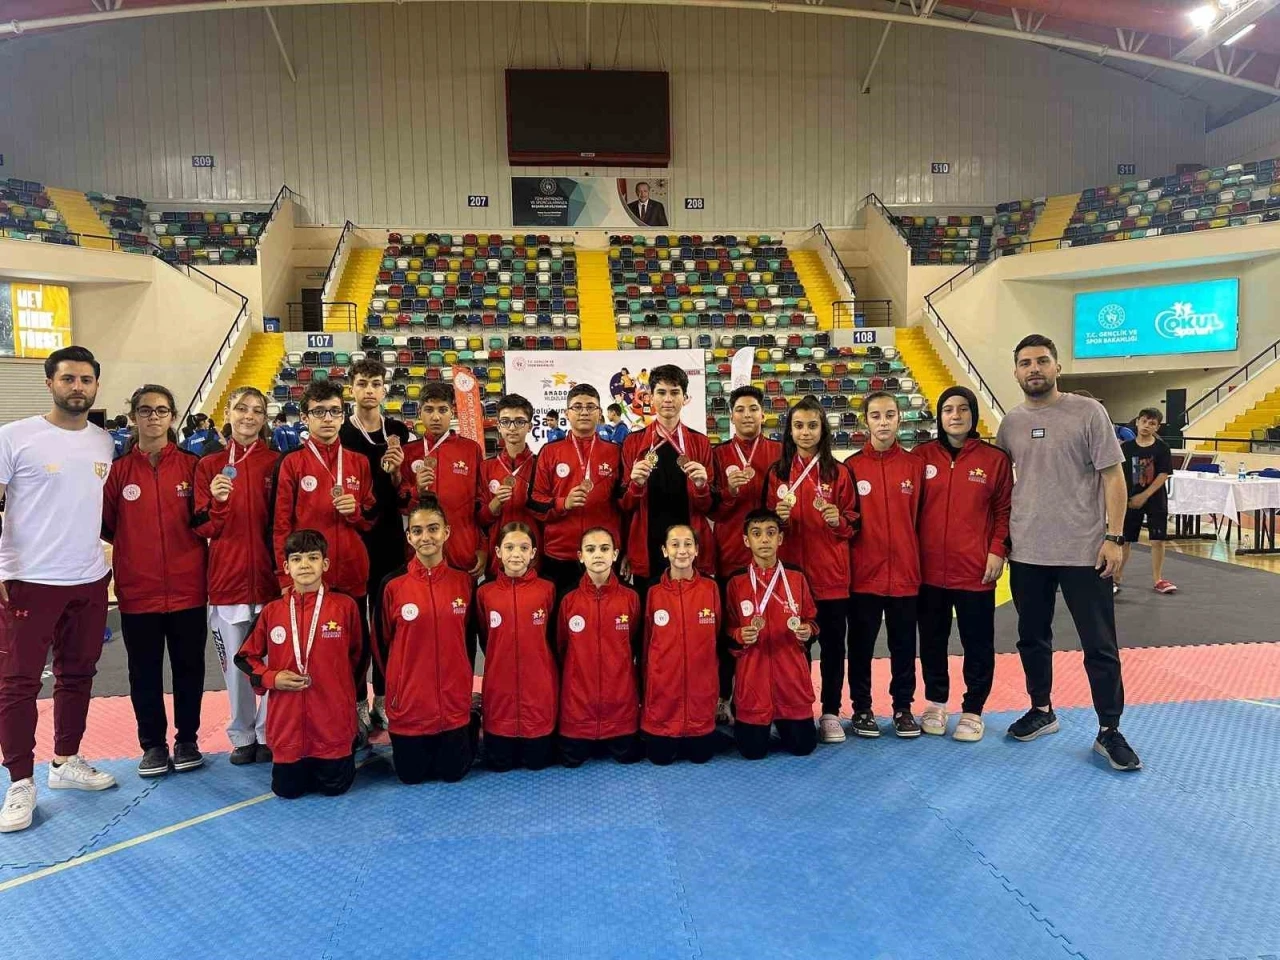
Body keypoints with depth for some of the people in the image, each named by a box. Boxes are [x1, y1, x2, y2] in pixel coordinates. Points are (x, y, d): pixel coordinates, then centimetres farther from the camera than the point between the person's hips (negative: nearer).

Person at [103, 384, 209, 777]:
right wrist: (135, 545, -3)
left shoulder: (192, 466, 0)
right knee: (144, 671, 10)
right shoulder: (119, 470, 2)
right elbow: (105, 525, 4)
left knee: (189, 667, 9)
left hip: (187, 588, 0)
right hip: (138, 590, 1)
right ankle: (153, 744, 24)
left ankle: (187, 739, 25)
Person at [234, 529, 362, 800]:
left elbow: (357, 655, 8)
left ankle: (345, 755, 37)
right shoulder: (272, 612, 0)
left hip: (334, 721, -2)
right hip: (287, 722, 2)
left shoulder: (345, 606, -6)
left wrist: (340, 687, 3)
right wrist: (271, 678, -5)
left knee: (335, 786, 6)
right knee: (287, 790, 10)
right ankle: (297, 764, 41)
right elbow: (246, 657, 11)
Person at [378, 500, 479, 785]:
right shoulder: (393, 585, -8)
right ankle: (410, 746, 41)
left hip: (454, 700, 1)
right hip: (408, 701, -1)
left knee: (453, 772, 9)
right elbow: (382, 643, 3)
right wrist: (397, 682, 8)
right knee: (411, 775, 9)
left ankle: (471, 728, 38)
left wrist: (458, 677, 10)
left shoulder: (464, 582, -3)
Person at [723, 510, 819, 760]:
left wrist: (807, 631, -11)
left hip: (792, 676, 1)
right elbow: (727, 629, 4)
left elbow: (812, 620, 10)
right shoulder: (736, 584, -2)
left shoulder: (797, 579, 1)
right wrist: (740, 636, -17)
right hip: (752, 677, -1)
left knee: (803, 746, 5)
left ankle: (782, 722, 36)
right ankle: (745, 722, 35)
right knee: (753, 750, 1)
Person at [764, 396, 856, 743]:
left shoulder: (839, 473, 3)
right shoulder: (777, 473, 5)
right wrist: (780, 518, -13)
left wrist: (838, 520, -15)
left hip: (832, 574, 0)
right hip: (791, 571, 0)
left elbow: (852, 525, 6)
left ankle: (831, 713, 18)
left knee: (833, 644, 5)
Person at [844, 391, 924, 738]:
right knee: (861, 645, 9)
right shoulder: (852, 466, -1)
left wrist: (919, 559, 3)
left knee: (904, 645, 12)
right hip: (863, 575, -1)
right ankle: (861, 708, 23)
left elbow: (921, 517, 5)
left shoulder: (915, 465, 3)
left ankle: (903, 707, 27)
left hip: (905, 574, 1)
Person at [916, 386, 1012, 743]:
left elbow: (1004, 510, 3)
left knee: (977, 643, 8)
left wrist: (998, 550, -6)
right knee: (932, 641, 13)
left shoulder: (995, 458, 0)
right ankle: (936, 703, 30)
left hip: (976, 570, -1)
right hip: (929, 569, 2)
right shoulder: (922, 456, 2)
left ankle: (972, 710, 23)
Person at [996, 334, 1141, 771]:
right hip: (1027, 552, 4)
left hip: (1084, 551, -4)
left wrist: (1114, 537, -12)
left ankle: (1109, 731, 17)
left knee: (1100, 645, 4)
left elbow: (1113, 476, -7)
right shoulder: (1010, 422, 5)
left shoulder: (1088, 412, -6)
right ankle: (1042, 710, 33)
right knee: (1032, 638, 16)